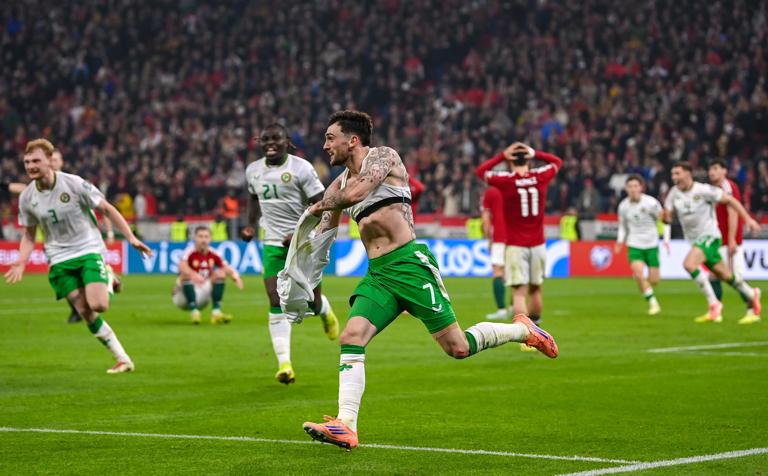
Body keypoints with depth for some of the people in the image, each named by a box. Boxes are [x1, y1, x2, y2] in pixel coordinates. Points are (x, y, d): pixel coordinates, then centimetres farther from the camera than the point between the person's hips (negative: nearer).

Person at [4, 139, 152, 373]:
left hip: (89, 250, -3)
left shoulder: (74, 184, -14)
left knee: (98, 305, -21)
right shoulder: (27, 198, -1)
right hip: (59, 260, 3)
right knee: (86, 313, -9)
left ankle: (108, 283, 16)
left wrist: (131, 238, -10)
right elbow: (29, 235, 12)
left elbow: (106, 209, -5)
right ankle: (123, 360, 0)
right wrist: (21, 264, -3)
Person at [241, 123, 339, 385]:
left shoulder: (301, 168, -11)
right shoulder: (253, 170, 6)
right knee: (277, 305, -11)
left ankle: (325, 310, 44)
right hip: (273, 244, 3)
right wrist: (251, 225, 11)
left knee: (311, 302, 5)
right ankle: (284, 363, -14)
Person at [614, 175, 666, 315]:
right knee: (638, 274, -20)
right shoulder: (623, 206, -3)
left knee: (654, 280, 0)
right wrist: (620, 240, -2)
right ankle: (653, 303, -4)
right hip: (634, 245, 1)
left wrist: (666, 239, -13)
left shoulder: (651, 203, -13)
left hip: (651, 245, -1)